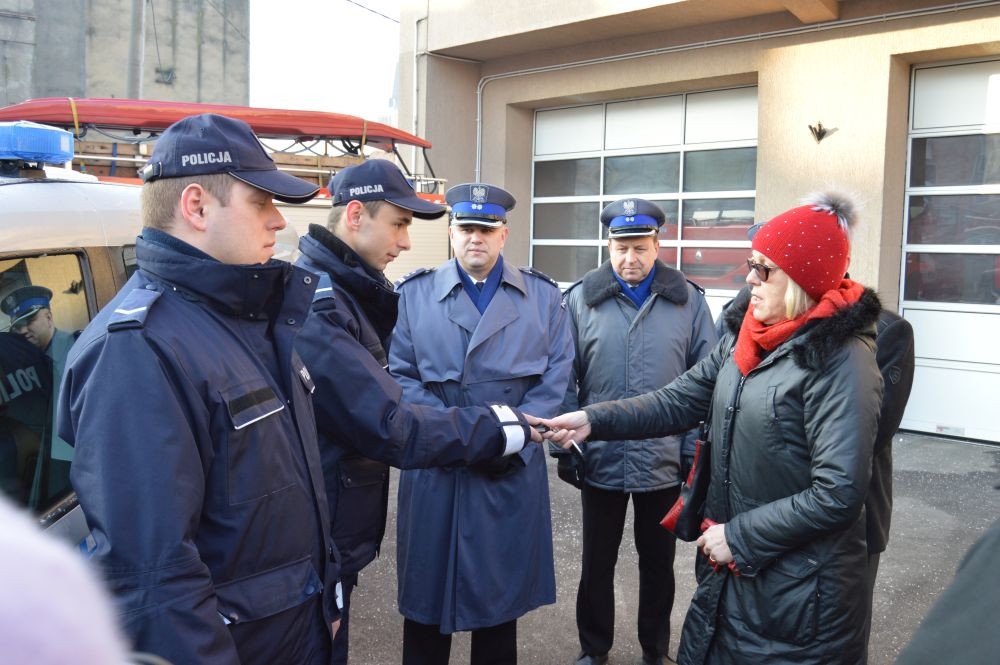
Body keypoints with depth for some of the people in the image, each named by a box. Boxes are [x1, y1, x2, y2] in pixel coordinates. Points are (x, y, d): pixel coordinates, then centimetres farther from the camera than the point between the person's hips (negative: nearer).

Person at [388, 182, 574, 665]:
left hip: (512, 471, 1)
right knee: (427, 592, 10)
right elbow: (400, 377, -4)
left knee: (502, 591, 14)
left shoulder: (543, 296, 5)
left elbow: (555, 380, 0)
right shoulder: (414, 294, 3)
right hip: (434, 468, 0)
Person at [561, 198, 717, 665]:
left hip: (665, 462, 1)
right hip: (601, 458, 0)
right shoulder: (581, 298, -3)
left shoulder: (688, 300, -1)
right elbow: (566, 380, 0)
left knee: (658, 563, 17)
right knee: (597, 561, 15)